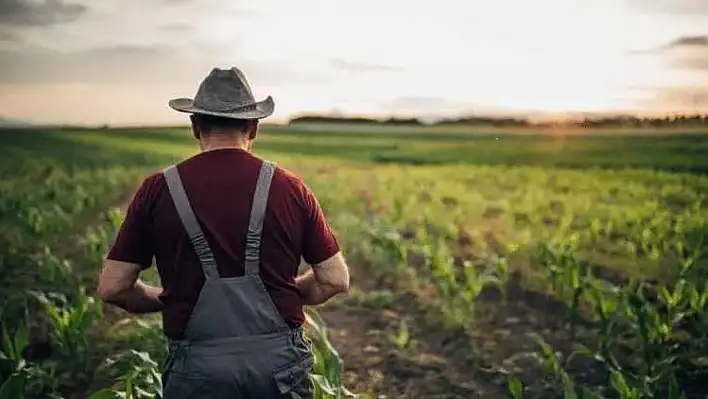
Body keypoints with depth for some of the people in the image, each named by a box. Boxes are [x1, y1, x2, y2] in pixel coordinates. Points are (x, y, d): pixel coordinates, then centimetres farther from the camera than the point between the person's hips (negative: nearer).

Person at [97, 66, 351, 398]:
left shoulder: (159, 190, -3)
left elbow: (112, 288, 0)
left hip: (198, 367, 0)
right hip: (280, 361, 1)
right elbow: (336, 280, 2)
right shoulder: (289, 188, -2)